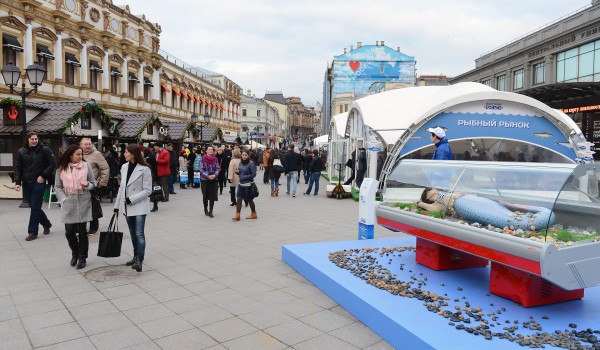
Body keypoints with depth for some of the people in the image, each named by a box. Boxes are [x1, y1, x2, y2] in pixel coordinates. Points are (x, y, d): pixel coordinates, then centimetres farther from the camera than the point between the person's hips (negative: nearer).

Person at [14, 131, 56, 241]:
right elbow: (18, 168, 3)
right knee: (33, 206, 11)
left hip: (39, 183, -4)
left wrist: (43, 176, -11)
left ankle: (32, 232, 5)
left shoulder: (44, 150, -4)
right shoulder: (21, 152, 4)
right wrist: (17, 182, -7)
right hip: (27, 183, 4)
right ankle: (46, 224, 31)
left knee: (35, 207, -3)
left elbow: (52, 164, -4)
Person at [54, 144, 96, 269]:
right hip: (68, 205, 1)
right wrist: (63, 199, -6)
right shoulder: (61, 168, 1)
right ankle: (75, 253, 29)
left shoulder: (86, 165, -1)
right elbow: (57, 187, 6)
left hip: (83, 204, -1)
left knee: (82, 232, 5)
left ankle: (82, 257, 20)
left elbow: (94, 183, 5)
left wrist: (88, 185, -16)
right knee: (69, 232, 2)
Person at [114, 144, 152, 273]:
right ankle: (136, 257, 24)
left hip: (139, 206, -6)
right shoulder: (124, 167, 6)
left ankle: (139, 260, -11)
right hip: (127, 206, 6)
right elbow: (122, 187, 13)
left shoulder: (144, 169, -13)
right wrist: (117, 205, 13)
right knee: (133, 233, 13)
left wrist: (131, 199, -17)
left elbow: (147, 190, -12)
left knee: (139, 234, -11)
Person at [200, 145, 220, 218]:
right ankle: (206, 210, 27)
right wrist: (208, 176, -19)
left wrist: (215, 175, -16)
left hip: (214, 180, 2)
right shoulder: (203, 159, -5)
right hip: (204, 180, -2)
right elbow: (201, 169, -8)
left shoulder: (215, 159, 2)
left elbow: (217, 168, 2)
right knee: (205, 196, 8)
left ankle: (210, 211, 6)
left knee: (212, 196, -1)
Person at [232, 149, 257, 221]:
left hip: (248, 184, -6)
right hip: (241, 184, 6)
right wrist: (237, 171, -5)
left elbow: (254, 174, -14)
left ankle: (253, 214, 24)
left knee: (249, 199, 7)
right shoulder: (240, 162, 6)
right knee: (239, 198, -2)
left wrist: (245, 177, -21)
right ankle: (237, 215, -1)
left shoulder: (251, 163, -13)